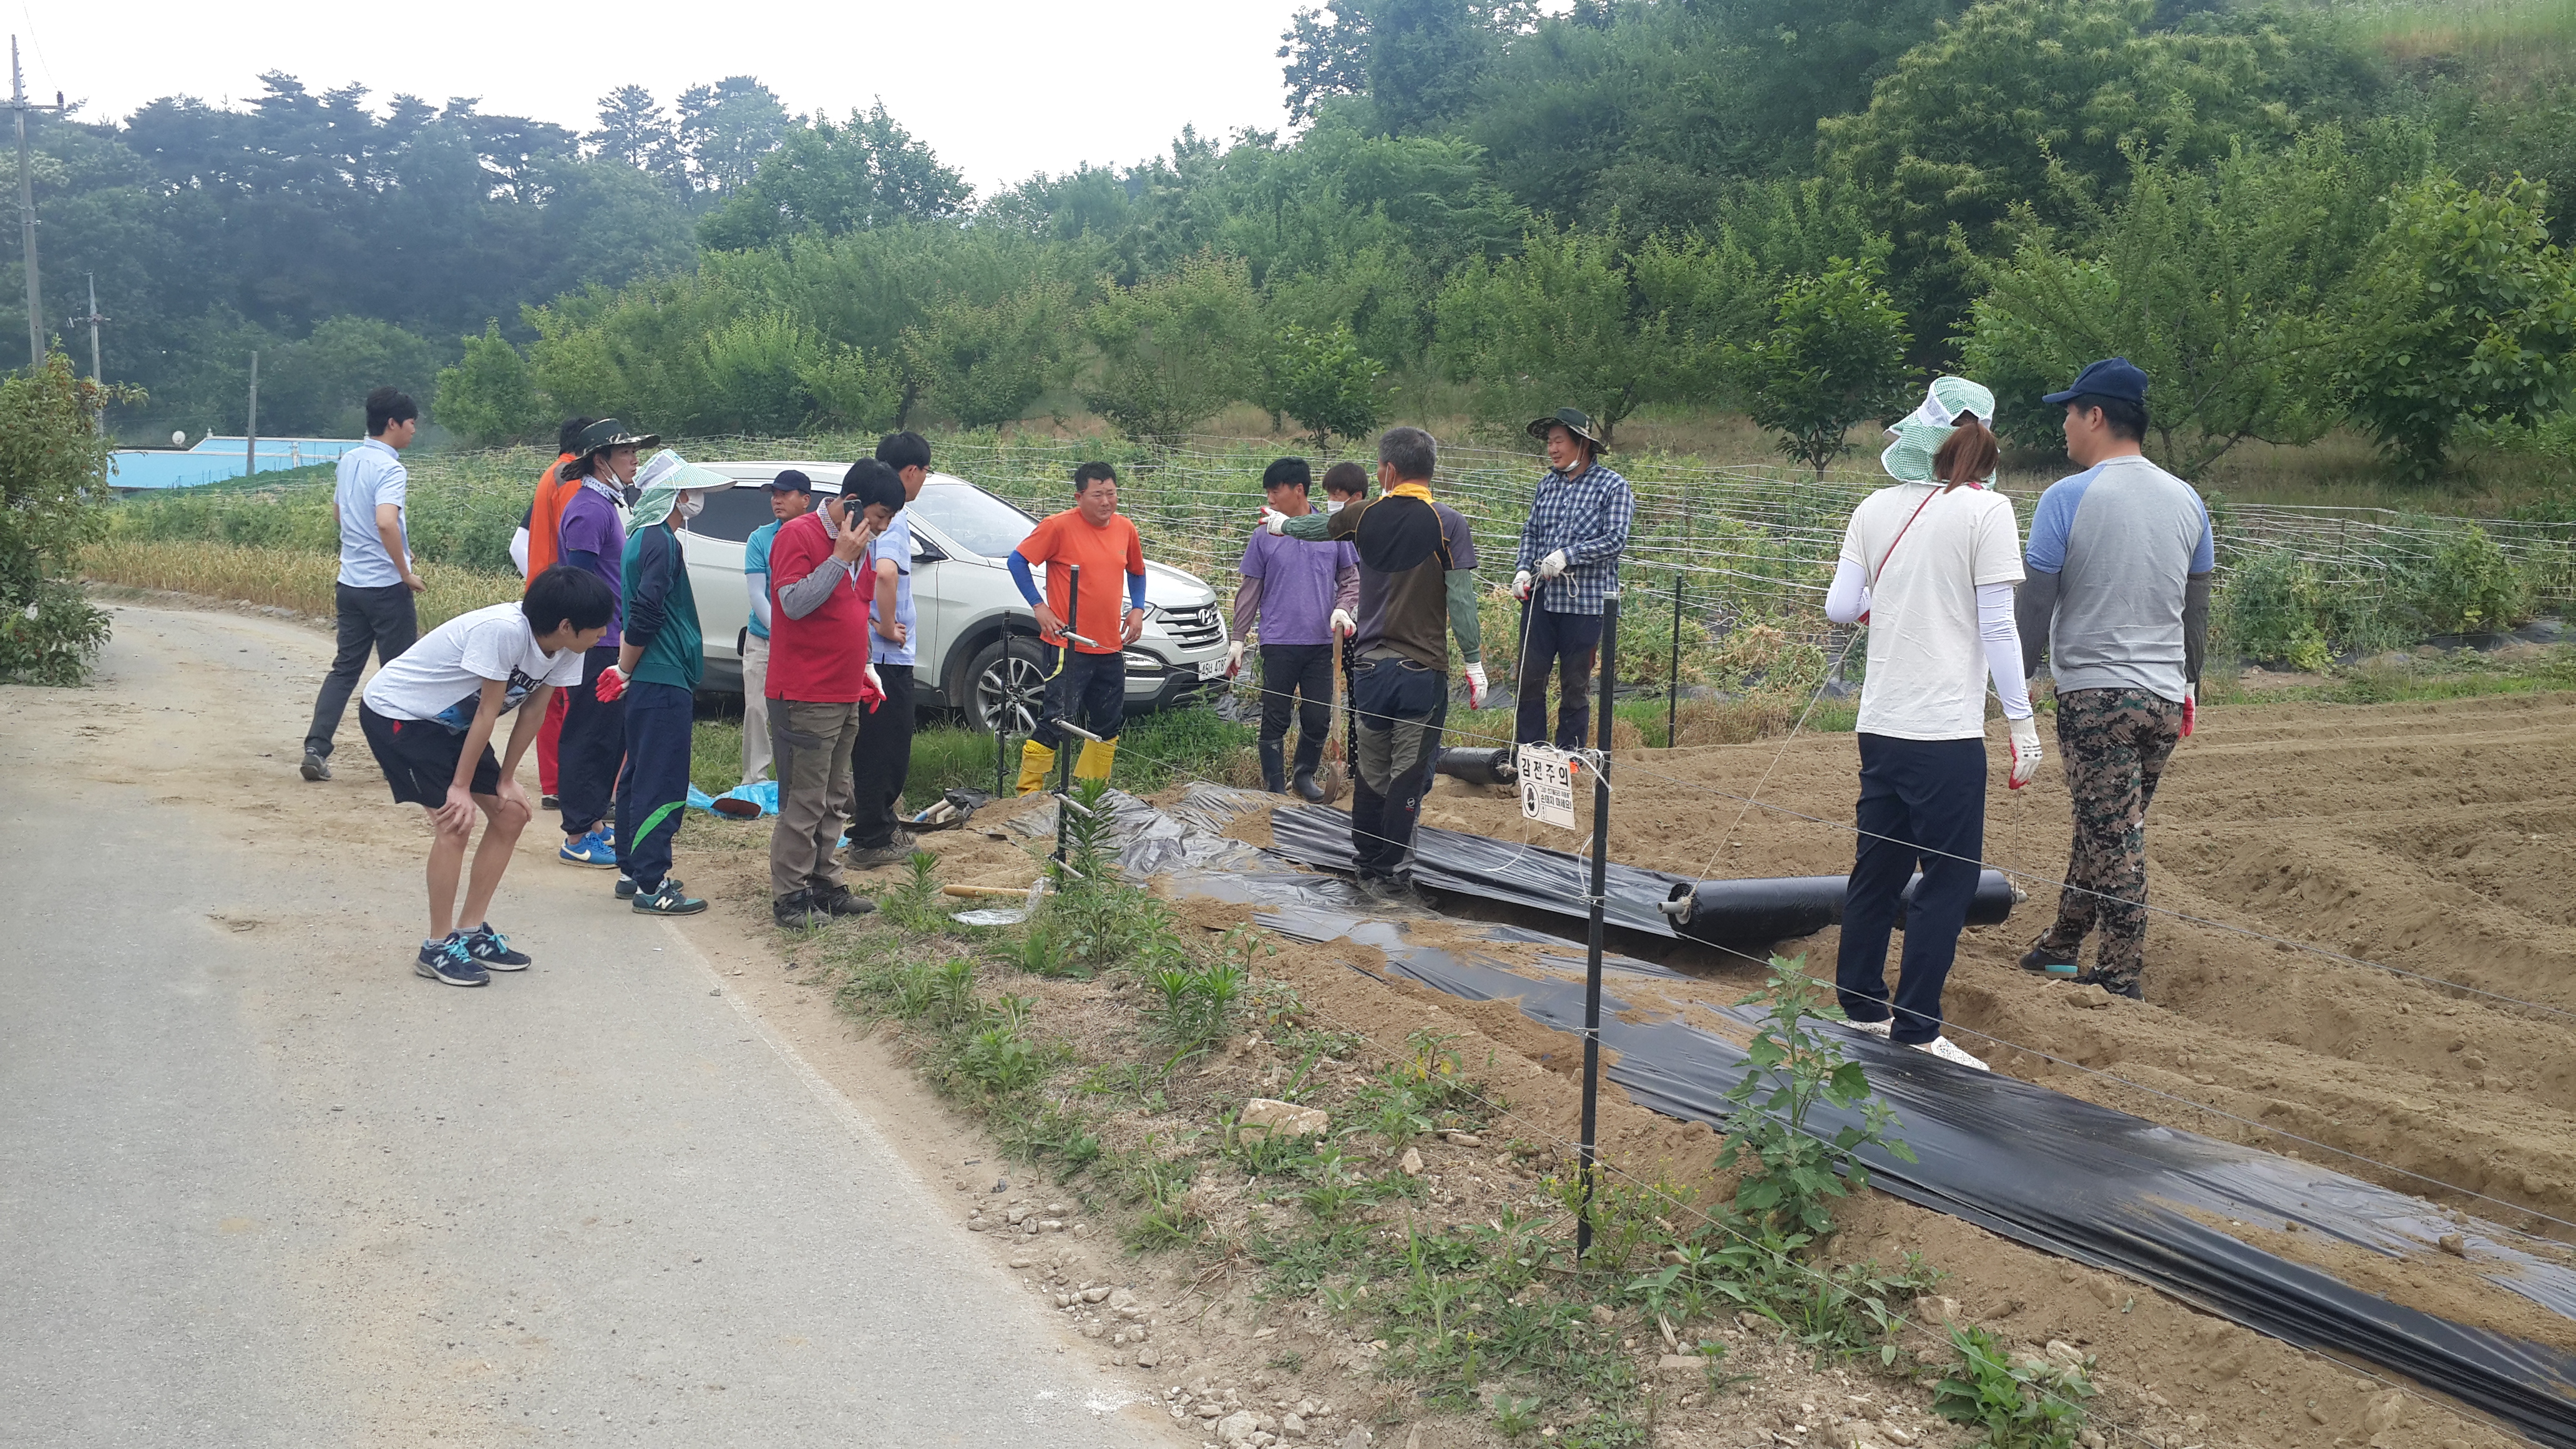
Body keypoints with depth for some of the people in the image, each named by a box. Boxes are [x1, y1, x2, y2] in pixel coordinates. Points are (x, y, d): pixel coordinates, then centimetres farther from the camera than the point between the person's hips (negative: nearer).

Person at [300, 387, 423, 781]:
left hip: (350, 582, 7)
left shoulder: (349, 461, 10)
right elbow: (386, 523, -30)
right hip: (386, 586, -7)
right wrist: (407, 574, -21)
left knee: (345, 668, 10)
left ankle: (316, 749, 2)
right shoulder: (390, 469, -16)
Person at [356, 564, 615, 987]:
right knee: (455, 822, -16)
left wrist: (506, 780, 0)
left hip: (450, 723, 9)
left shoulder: (566, 649, -11)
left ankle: (471, 931, 14)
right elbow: (488, 713, -27)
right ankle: (438, 947, -2)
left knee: (510, 814, 3)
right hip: (394, 712, -9)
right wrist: (460, 786, -17)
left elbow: (533, 712, -1)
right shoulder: (504, 630, -34)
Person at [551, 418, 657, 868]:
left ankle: (595, 823, 25)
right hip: (597, 645, -10)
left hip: (611, 643, 10)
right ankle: (577, 838, 2)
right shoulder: (589, 509, -16)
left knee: (613, 737, 15)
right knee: (590, 738, -4)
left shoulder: (607, 503, 15)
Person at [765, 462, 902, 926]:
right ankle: (790, 897, 0)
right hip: (805, 697, -9)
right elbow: (794, 602, -22)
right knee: (805, 801, -6)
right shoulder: (798, 535, -11)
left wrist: (866, 666, 18)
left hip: (847, 696, 9)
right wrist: (841, 557, -21)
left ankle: (825, 886, 22)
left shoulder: (859, 545, 16)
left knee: (835, 801, 14)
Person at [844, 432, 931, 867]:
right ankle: (870, 841, 6)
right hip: (887, 653, -9)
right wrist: (887, 626, -23)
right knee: (886, 747, 0)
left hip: (863, 649, 9)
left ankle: (881, 826, 29)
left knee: (876, 746, 19)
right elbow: (885, 573, -36)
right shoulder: (894, 517, -18)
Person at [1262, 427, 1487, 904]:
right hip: (1422, 669, -4)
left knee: (1370, 771, 15)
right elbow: (1461, 601, -11)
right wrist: (1474, 663, -3)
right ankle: (1391, 876, 2)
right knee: (1407, 775, 1)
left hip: (1370, 664, 4)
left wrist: (1282, 524, 46)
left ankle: (1366, 866, 24)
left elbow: (1319, 527, 24)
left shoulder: (1365, 516, 3)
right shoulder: (1447, 523, -8)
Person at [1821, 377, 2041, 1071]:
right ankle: (1914, 1028, 1)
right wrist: (2022, 721, -5)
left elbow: (1838, 608, 5)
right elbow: (1996, 627, -10)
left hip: (1881, 722, 6)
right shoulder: (1986, 511, -8)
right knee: (1949, 876, 1)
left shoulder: (1876, 507, 5)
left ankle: (1860, 1002, 26)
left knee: (1878, 863, 16)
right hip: (1947, 728, -5)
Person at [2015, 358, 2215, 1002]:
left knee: (2114, 840, -2)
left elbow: (2035, 608, -9)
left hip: (2094, 695, -6)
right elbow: (2198, 611, 15)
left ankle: (2124, 983, 3)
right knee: (2107, 828, 18)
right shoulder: (2187, 500, 8)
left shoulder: (2067, 498, -10)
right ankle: (2062, 944, 31)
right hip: (2165, 698, 6)